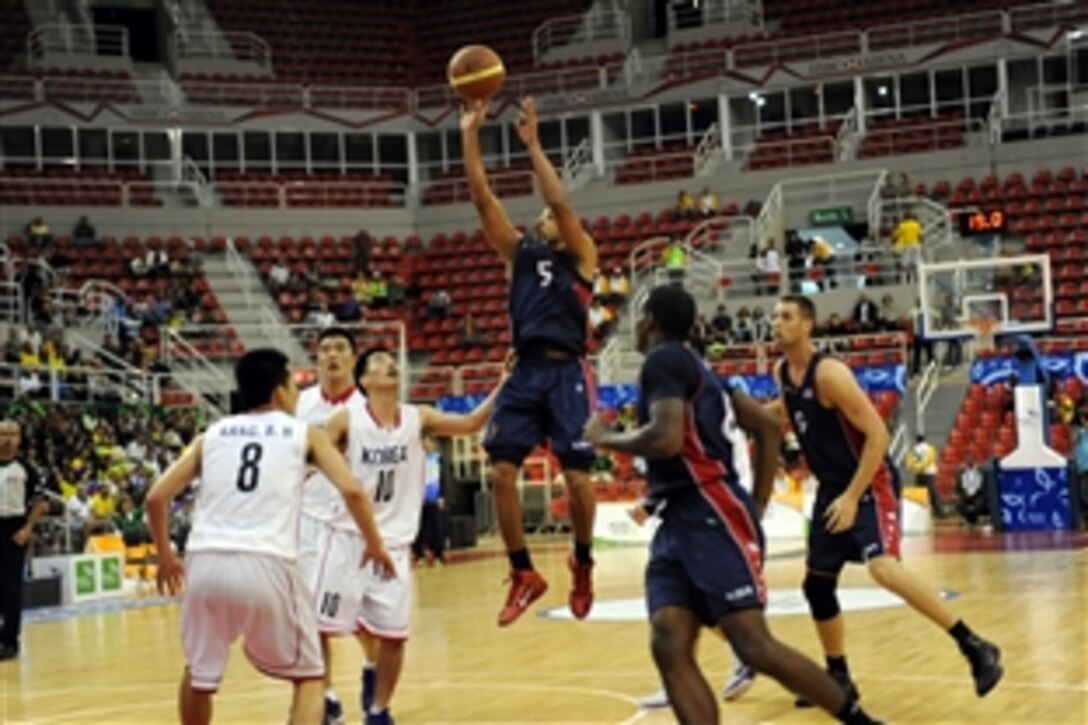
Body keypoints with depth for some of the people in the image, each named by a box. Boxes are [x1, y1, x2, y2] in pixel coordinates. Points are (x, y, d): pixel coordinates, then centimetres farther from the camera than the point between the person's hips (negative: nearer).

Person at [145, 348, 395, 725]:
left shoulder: (212, 434, 20)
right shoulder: (304, 434, 14)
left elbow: (156, 498, 15)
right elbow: (352, 490, 2)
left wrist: (165, 556, 30)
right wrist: (375, 545, 17)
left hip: (206, 563, 3)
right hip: (266, 565, -3)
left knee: (199, 674, 26)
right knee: (308, 676, 16)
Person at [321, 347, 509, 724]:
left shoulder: (418, 418, -1)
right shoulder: (346, 421, -8)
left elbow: (471, 424, -8)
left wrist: (503, 386, -19)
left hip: (394, 545, 3)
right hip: (349, 540, -3)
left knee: (393, 634, 5)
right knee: (320, 627, -1)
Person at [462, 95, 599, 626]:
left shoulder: (581, 254, 8)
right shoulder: (520, 251, 17)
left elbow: (561, 202, -9)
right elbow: (483, 199, 8)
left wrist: (533, 144, -11)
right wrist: (470, 137, 1)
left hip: (567, 372, -4)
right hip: (526, 370, 4)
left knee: (577, 477, -7)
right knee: (501, 471, -7)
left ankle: (582, 563, 19)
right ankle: (523, 574, 6)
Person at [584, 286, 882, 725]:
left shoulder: (662, 360, -7)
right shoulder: (693, 366, 22)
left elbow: (667, 439, -23)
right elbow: (769, 428, 23)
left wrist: (605, 438, -5)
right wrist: (757, 505, 23)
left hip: (713, 517, -10)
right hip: (679, 523, 10)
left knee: (753, 645, -12)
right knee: (669, 647, -5)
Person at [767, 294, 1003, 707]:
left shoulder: (829, 373, -21)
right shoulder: (782, 373, 3)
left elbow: (877, 434, -22)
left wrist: (853, 496, -24)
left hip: (869, 485, -9)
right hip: (831, 489, 9)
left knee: (883, 569, -28)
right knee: (817, 584, 12)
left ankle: (974, 647, -20)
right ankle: (838, 677, 27)